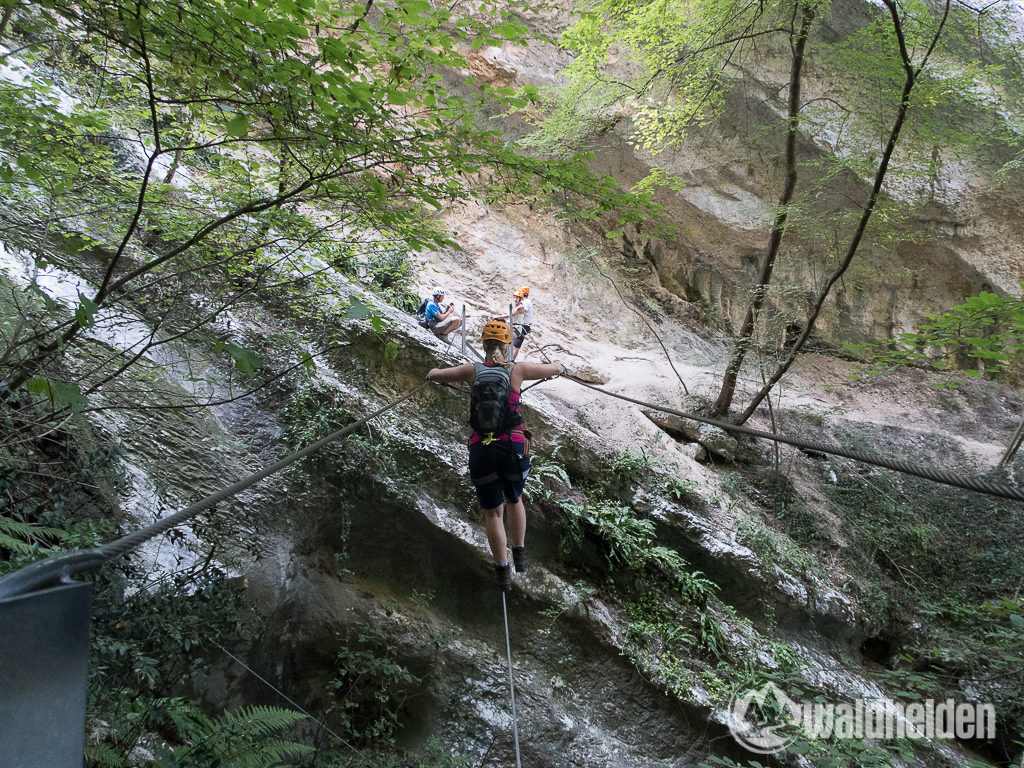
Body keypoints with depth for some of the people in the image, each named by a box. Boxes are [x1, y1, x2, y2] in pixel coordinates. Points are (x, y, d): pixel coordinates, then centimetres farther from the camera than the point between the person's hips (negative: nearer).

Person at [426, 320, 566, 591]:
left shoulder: (473, 370, -2)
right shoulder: (517, 370, -3)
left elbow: (434, 374, 10)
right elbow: (556, 368, 10)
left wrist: (441, 375, 34)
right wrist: (557, 366, 34)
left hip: (482, 448, 0)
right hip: (514, 445, 0)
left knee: (493, 512, 13)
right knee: (514, 499, 27)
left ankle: (503, 571, 18)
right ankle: (519, 555, 30)